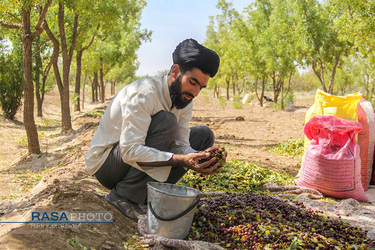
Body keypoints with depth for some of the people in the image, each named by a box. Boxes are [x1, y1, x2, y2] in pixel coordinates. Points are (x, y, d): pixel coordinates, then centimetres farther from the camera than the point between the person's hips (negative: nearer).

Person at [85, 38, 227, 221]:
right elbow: (130, 151, -35)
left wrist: (200, 158, -28)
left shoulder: (184, 98, -2)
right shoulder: (143, 93, -27)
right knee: (166, 122, -30)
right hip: (104, 163, -8)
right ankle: (124, 196, -21)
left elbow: (180, 145, -6)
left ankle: (150, 193, -7)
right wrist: (181, 160, -42)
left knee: (204, 135, 0)